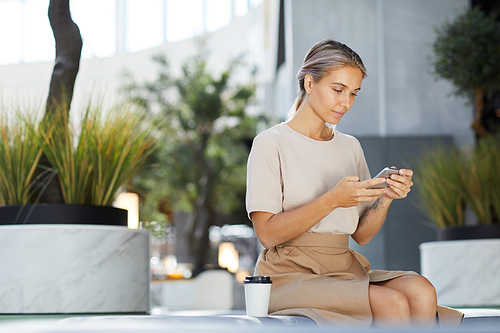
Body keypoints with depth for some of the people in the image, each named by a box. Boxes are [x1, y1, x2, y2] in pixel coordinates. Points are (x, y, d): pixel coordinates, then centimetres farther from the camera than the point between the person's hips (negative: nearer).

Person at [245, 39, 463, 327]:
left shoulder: (350, 147, 17)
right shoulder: (270, 144, -2)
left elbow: (361, 234, 14)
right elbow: (268, 233, -11)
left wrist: (386, 197, -6)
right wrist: (332, 199, -20)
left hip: (344, 269, 6)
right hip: (291, 276, -6)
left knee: (421, 290, -24)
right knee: (394, 303, -28)